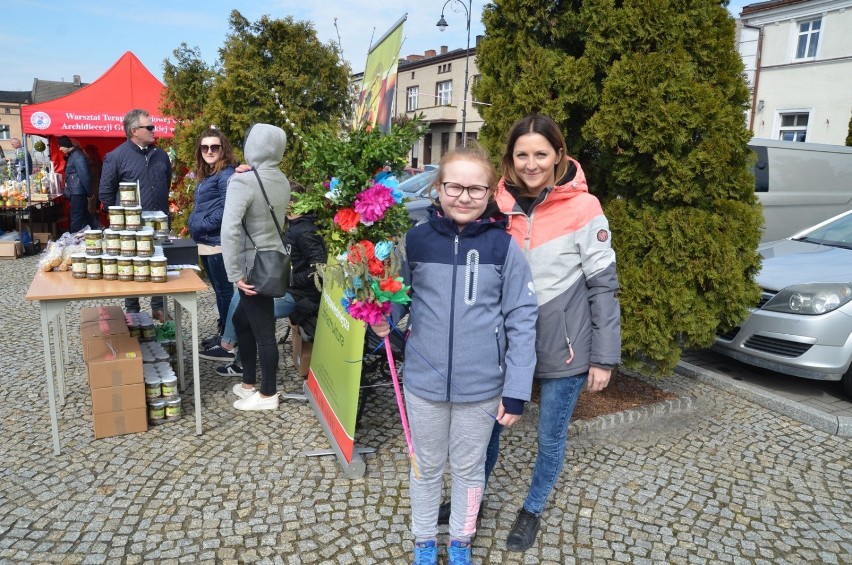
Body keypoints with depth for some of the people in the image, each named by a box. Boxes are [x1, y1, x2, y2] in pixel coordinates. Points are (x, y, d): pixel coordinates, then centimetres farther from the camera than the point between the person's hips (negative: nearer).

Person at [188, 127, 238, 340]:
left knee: (225, 290, -2)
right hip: (206, 242, 10)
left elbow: (226, 209, -21)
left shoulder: (227, 174, -12)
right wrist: (195, 226, 10)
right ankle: (223, 332, 29)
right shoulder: (205, 175, 18)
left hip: (219, 242, -10)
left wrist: (202, 225, -15)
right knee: (219, 290, 17)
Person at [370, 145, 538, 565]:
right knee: (427, 466, 20)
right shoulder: (415, 240, -7)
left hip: (481, 386, -1)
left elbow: (522, 321, -8)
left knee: (469, 466, 20)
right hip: (424, 381, 1)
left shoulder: (504, 246, -10)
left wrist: (516, 391, -9)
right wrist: (382, 320, -16)